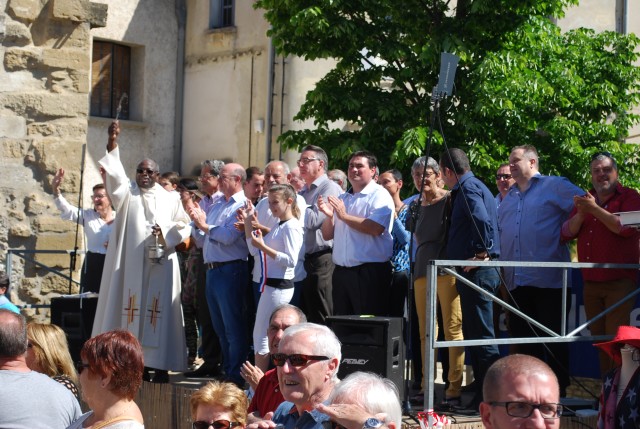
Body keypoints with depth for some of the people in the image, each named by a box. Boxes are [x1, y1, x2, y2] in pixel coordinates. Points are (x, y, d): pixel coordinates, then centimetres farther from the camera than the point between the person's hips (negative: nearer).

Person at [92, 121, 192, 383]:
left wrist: (167, 233, -8)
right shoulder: (127, 193, 9)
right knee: (128, 310, -3)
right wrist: (112, 145, -23)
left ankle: (159, 365, -2)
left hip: (160, 265, 0)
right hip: (131, 265, 0)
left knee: (159, 312, -4)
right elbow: (115, 173, -8)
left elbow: (185, 226, 12)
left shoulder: (169, 200, 12)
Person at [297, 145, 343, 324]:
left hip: (321, 260, -9)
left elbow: (313, 219, -17)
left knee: (320, 321, -8)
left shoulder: (330, 188, -6)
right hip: (303, 260, 9)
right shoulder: (303, 191, 21)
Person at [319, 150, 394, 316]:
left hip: (370, 271, -7)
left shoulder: (379, 195, -3)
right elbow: (327, 235, 17)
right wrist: (329, 216, -4)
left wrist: (344, 216, -11)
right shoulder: (342, 199, 19)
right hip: (341, 271, 7)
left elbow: (376, 228, -19)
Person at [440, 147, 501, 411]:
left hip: (477, 272, -11)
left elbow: (482, 220, -27)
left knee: (481, 335, -8)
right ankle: (481, 394, 20)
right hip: (473, 273, 11)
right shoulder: (471, 187, 20)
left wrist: (481, 254, -20)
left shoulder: (468, 188, -12)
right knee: (473, 333, 14)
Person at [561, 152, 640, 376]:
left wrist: (595, 210, -19)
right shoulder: (585, 200, 16)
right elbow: (566, 233, 7)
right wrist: (580, 214, -11)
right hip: (591, 282, 6)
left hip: (619, 281, -6)